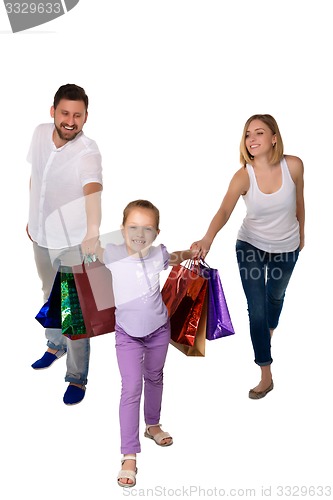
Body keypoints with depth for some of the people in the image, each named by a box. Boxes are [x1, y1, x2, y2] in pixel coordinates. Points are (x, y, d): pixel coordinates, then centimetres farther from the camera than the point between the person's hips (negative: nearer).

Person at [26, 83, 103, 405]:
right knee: (50, 296, 26)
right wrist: (32, 217, 14)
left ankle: (77, 378, 21)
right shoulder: (40, 133, -8)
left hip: (73, 242, -6)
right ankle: (56, 345, 52)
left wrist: (93, 231, -66)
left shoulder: (87, 153, -28)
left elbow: (92, 189, -48)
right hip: (41, 235, 6)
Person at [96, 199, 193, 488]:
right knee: (131, 388, -10)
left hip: (159, 329, 3)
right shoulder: (113, 255, -20)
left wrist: (192, 253, -8)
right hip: (128, 335, -3)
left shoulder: (158, 254, -12)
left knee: (154, 379, 23)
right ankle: (129, 456, -2)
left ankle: (153, 425, 48)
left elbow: (177, 259, 8)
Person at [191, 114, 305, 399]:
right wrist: (207, 240, -60)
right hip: (251, 246, -2)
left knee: (275, 295, 27)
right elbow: (224, 211, -41)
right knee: (256, 310, -4)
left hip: (286, 248, 2)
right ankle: (266, 376, 11)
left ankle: (269, 332, 62)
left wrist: (301, 234, 12)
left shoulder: (294, 166, -21)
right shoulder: (243, 176, -26)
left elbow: (299, 201, -2)